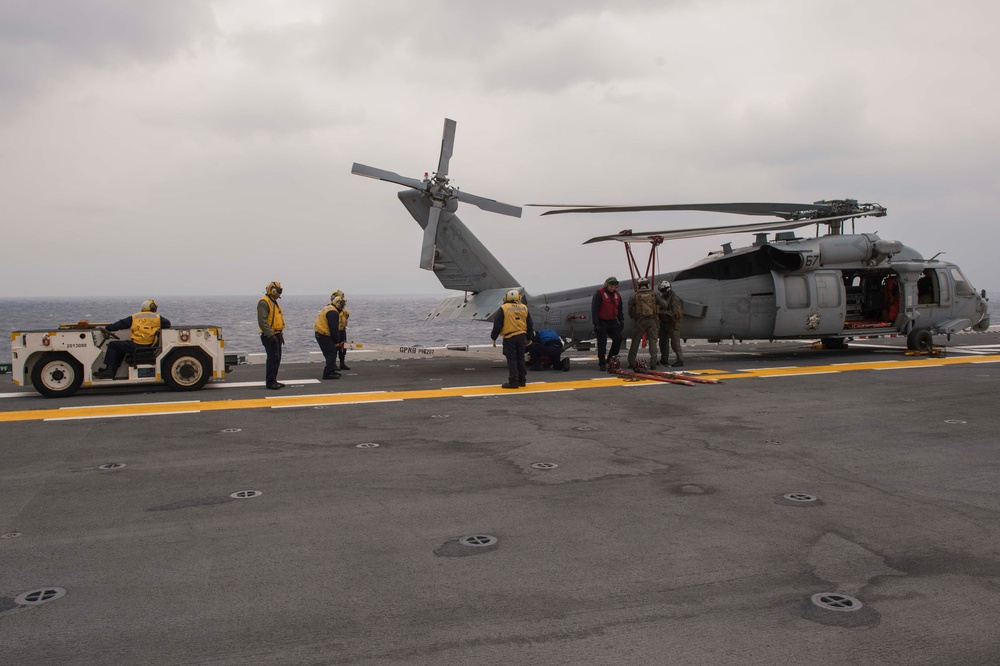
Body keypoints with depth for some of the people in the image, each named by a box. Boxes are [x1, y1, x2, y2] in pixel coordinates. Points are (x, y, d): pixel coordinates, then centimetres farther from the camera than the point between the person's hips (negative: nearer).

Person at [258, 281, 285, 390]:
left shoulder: (274, 302, 19)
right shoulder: (264, 302, -13)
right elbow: (262, 321, -21)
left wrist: (281, 334, 22)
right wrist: (270, 335, -24)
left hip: (276, 335, 10)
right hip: (270, 336, -10)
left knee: (276, 359, 12)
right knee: (273, 358, -11)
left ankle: (273, 380, 19)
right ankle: (270, 382, -6)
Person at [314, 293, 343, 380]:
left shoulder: (327, 308, 18)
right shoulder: (333, 312, -17)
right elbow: (334, 328, -19)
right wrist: (337, 342, -9)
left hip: (320, 334, 11)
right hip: (324, 335, -11)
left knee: (331, 353, 17)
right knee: (331, 353, -9)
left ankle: (331, 371, 25)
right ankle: (328, 373, -11)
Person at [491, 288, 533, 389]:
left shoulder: (503, 309, -6)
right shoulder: (524, 308, 9)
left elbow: (497, 325, -7)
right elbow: (529, 325, 14)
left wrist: (494, 338, 1)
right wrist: (528, 338, 23)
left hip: (509, 338, -5)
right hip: (522, 336, 5)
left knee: (511, 359, -2)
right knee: (520, 358, 13)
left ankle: (513, 382, -3)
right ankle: (522, 380, 19)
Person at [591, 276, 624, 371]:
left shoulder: (617, 295, 9)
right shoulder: (599, 293, -11)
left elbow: (619, 310, 20)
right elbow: (594, 309, -14)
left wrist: (621, 320, 14)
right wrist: (596, 323, -18)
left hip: (612, 321, 6)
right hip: (602, 322, -6)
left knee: (618, 339, -2)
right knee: (602, 343, -2)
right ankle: (602, 364, 6)